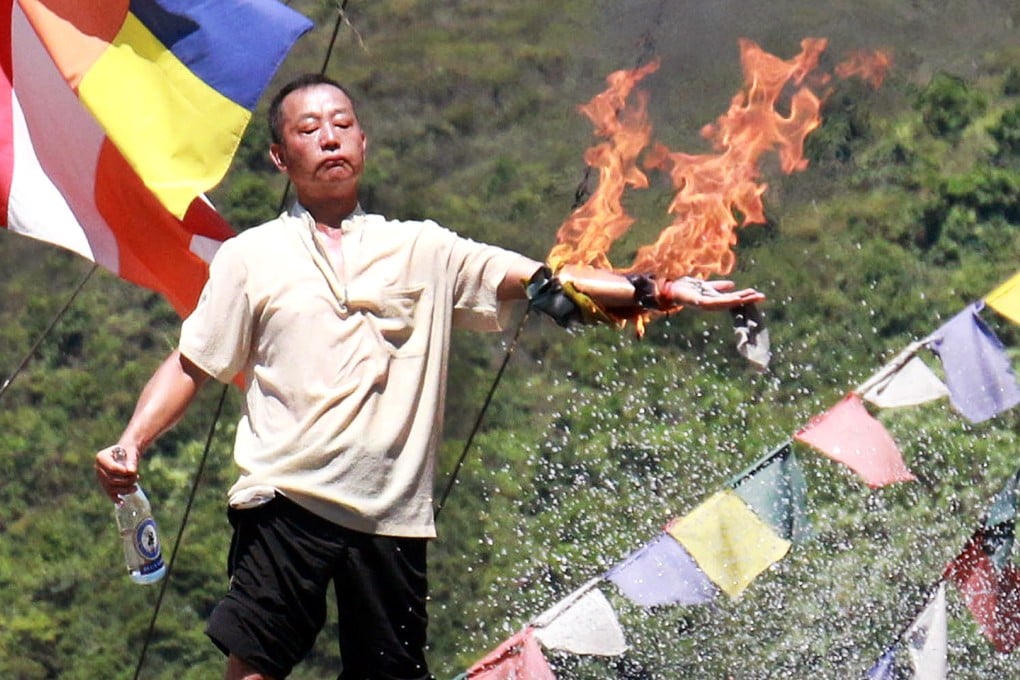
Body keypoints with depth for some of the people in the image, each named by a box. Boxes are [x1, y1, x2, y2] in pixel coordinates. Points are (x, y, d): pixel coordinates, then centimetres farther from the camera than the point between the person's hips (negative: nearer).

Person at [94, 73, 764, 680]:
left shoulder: (422, 250, 13)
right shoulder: (250, 257, 11)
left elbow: (539, 279, 7)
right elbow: (189, 366, 12)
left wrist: (663, 292, -3)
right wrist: (132, 443, -4)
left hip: (393, 513, 2)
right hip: (285, 499, -2)